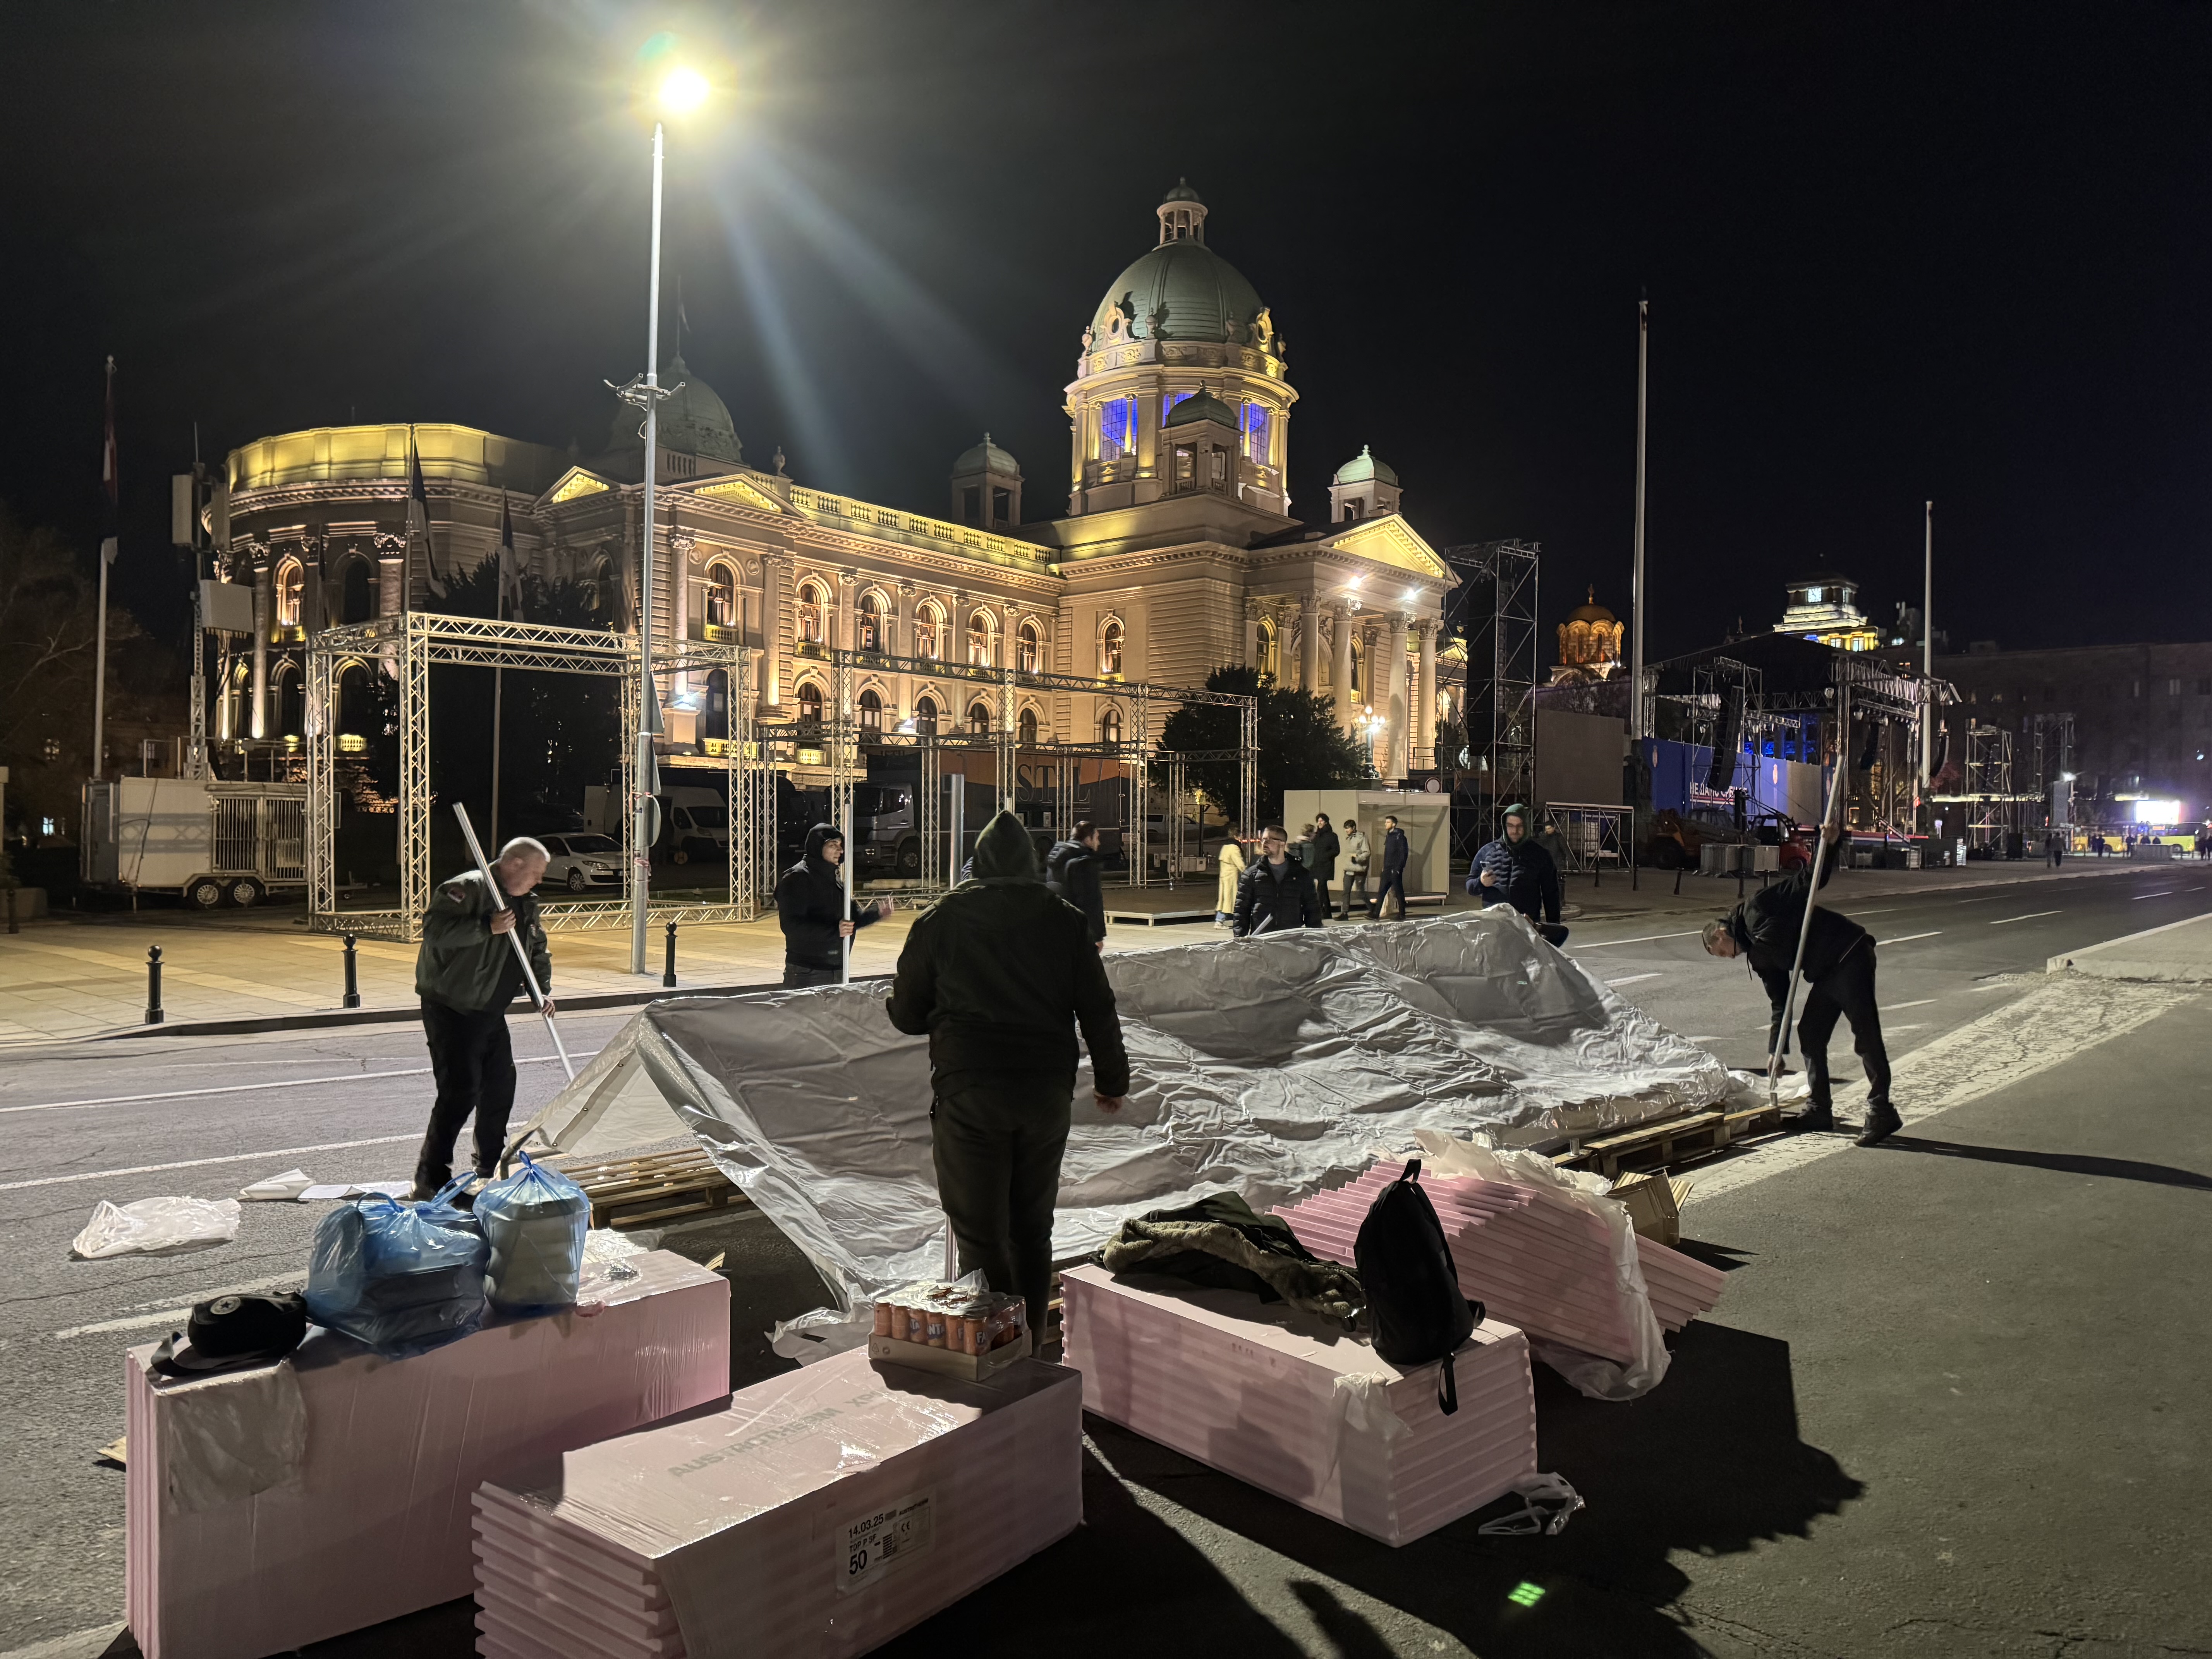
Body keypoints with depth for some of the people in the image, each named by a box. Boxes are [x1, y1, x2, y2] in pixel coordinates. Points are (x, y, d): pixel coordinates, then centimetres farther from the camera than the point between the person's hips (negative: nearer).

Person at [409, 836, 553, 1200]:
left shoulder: (526, 904, 13)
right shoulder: (468, 888, -16)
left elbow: (537, 948, 23)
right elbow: (435, 928, -29)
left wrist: (543, 988, 9)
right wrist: (488, 928, -30)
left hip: (490, 1011, 9)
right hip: (451, 1009, -9)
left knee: (501, 1083, 14)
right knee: (461, 1091, -12)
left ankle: (491, 1167, 30)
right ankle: (430, 1178, -2)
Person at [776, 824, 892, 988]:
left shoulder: (834, 877, 16)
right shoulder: (797, 878, -11)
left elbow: (852, 917, 21)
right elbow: (791, 926, -22)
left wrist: (876, 912, 3)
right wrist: (835, 930, -29)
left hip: (837, 970, 8)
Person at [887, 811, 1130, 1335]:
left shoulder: (942, 919, 0)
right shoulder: (1065, 921, 4)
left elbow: (905, 1013, 5)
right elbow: (1098, 1011, 5)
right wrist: (1112, 1081, 18)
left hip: (968, 1094, -3)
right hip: (1048, 1093, 3)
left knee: (981, 1236, 1)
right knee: (1033, 1231, 16)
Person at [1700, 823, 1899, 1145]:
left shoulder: (1755, 907, -5)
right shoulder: (1758, 958, 17)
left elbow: (1810, 881, -5)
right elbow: (1780, 1002, 18)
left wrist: (1830, 845, -20)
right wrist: (1775, 1050, 16)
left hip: (1850, 956, -10)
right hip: (1826, 974, 10)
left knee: (1865, 1035, -10)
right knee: (1810, 1034, 11)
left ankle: (1881, 1113, -11)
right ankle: (1820, 1109, 19)